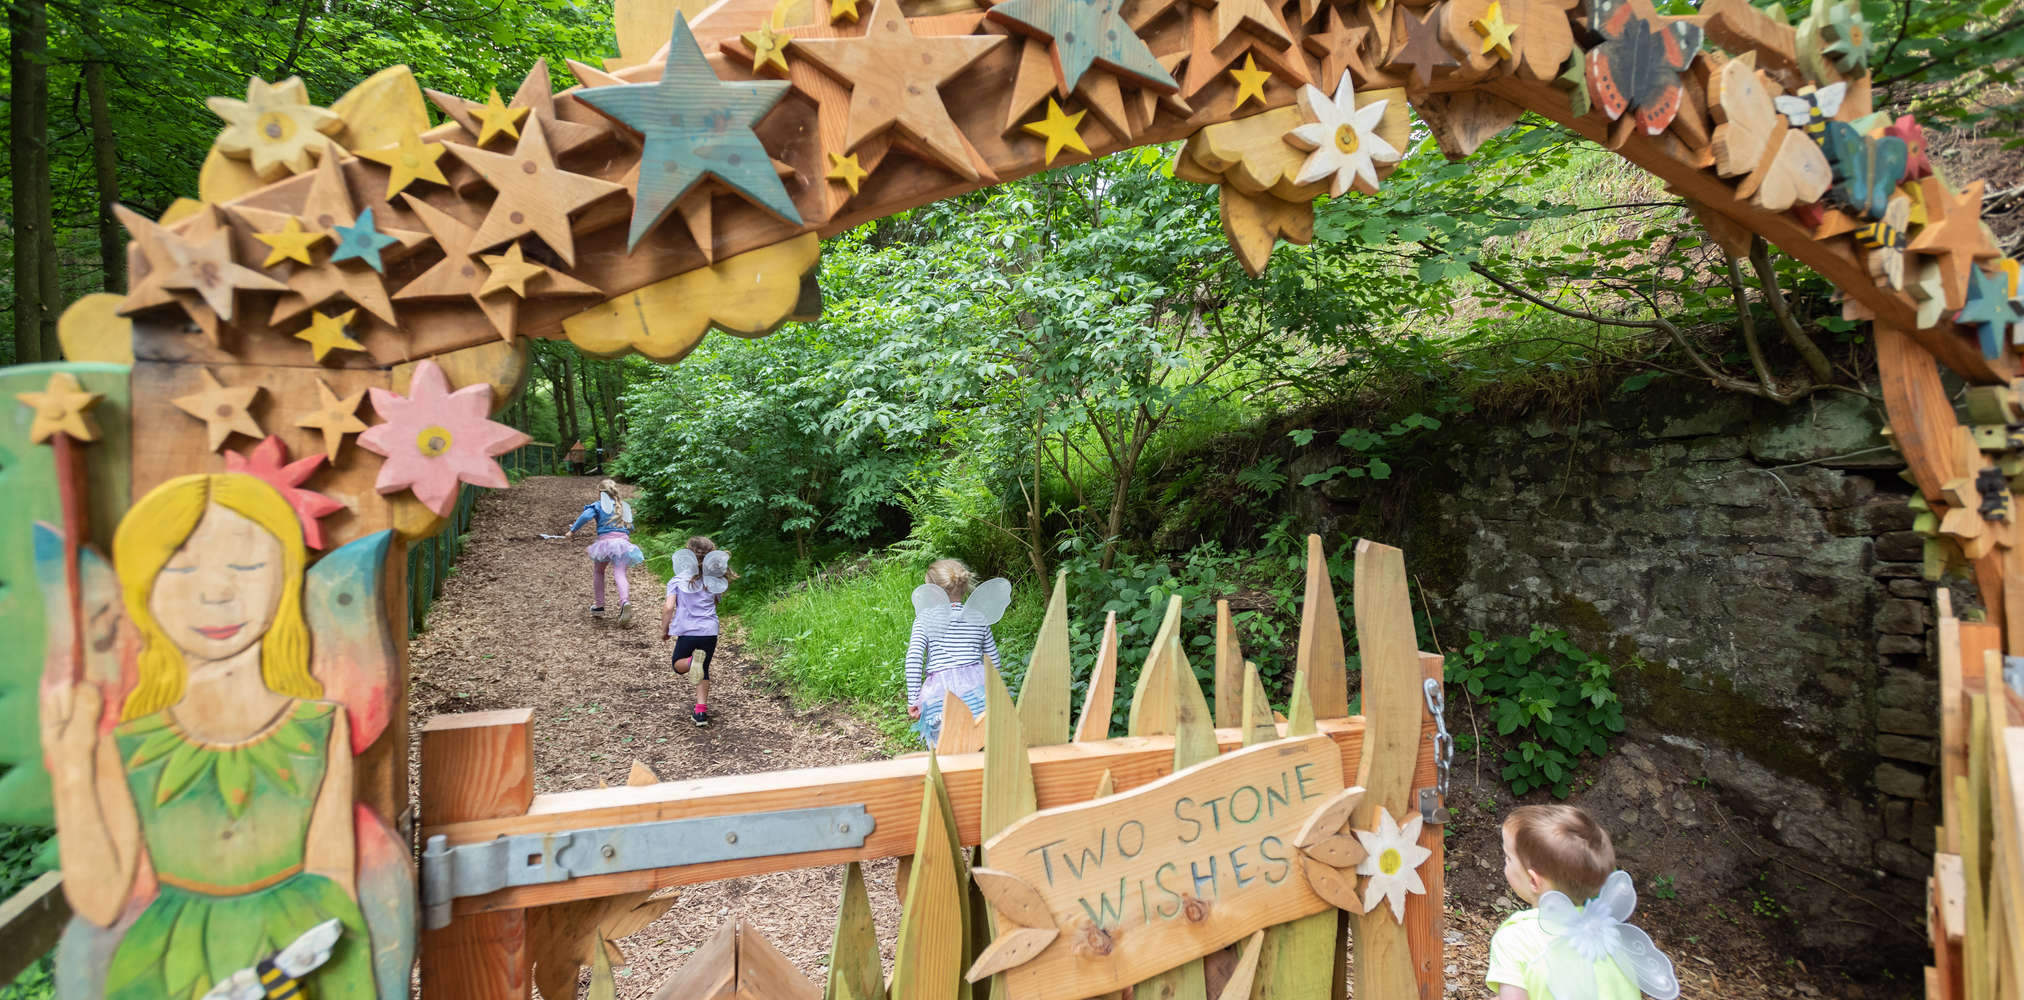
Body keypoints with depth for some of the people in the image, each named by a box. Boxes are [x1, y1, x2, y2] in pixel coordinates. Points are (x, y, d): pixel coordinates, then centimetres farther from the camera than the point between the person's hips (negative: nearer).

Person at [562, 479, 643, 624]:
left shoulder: (599, 505, 6)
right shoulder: (624, 506, 20)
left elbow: (586, 516, -11)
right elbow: (630, 527, 25)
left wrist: (572, 530, -2)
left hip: (606, 540, -3)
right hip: (623, 540, 3)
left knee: (598, 571, 21)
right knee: (620, 574, -8)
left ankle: (599, 605, 27)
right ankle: (625, 602, -36)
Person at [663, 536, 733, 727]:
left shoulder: (677, 581, -4)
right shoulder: (714, 582, 2)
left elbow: (668, 607, -10)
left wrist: (664, 630, 3)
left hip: (687, 632, -2)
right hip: (710, 632, 2)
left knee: (678, 665, 20)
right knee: (703, 672, 17)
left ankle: (693, 660, -16)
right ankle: (701, 711, 6)